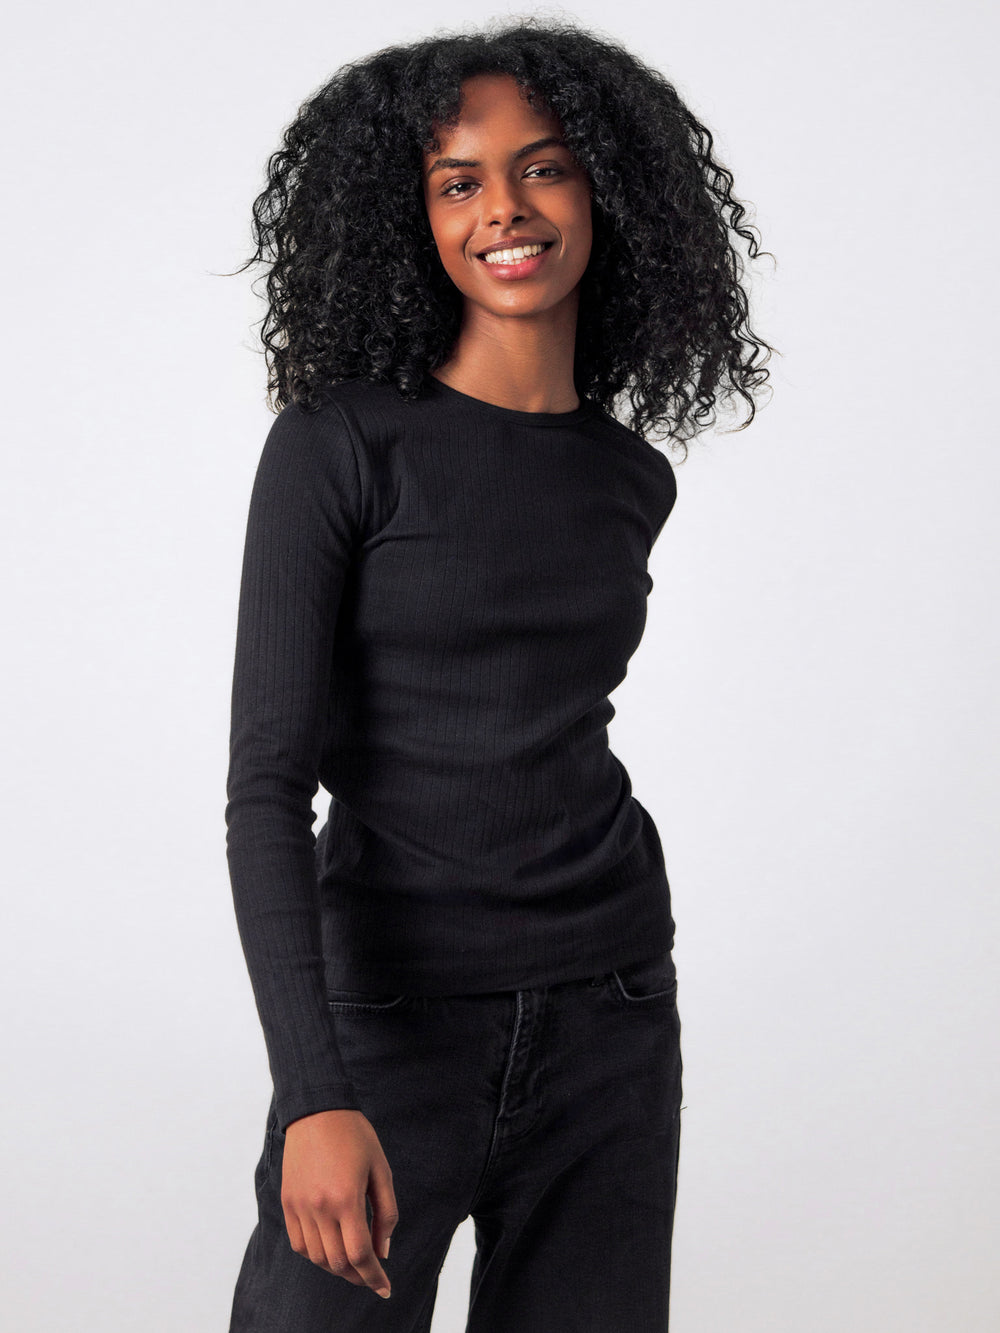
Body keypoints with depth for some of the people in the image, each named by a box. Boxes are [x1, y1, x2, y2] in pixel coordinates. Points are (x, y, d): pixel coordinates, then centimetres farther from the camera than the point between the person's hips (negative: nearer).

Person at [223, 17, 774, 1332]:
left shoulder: (631, 479, 6)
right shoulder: (336, 448, -9)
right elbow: (266, 782, -14)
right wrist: (313, 1098, -22)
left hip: (607, 1024, 5)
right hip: (390, 1012, -4)